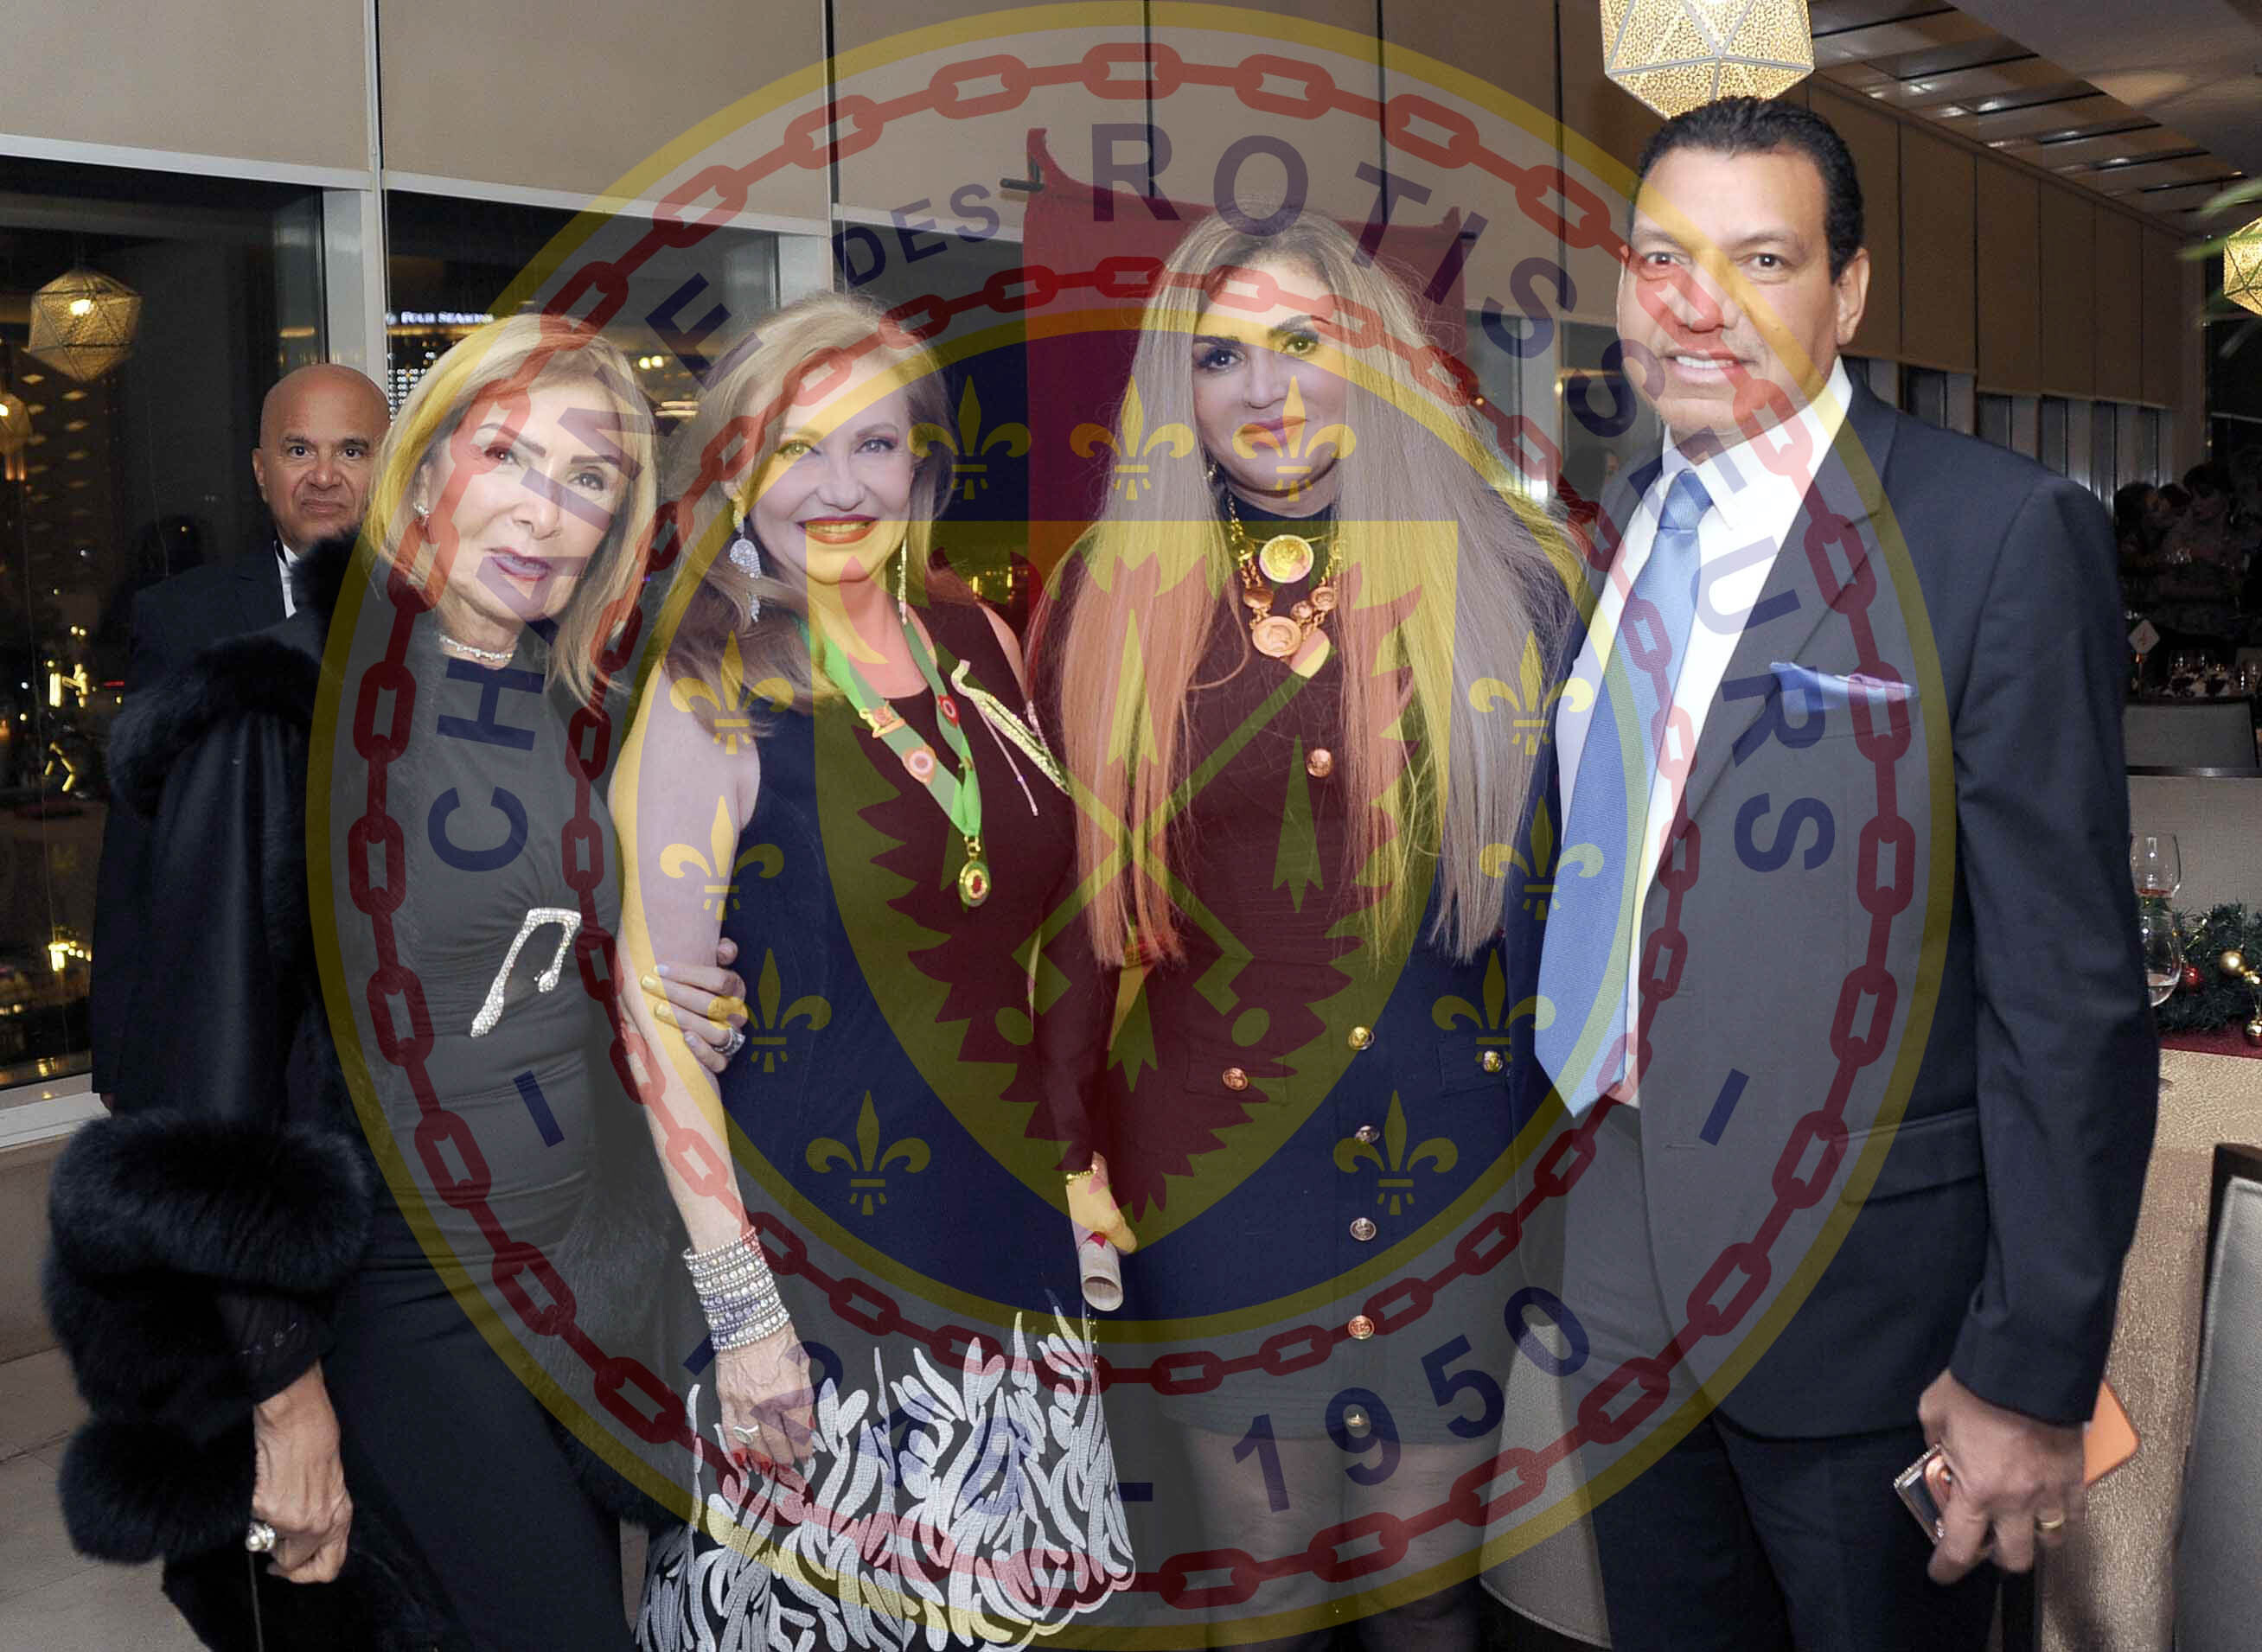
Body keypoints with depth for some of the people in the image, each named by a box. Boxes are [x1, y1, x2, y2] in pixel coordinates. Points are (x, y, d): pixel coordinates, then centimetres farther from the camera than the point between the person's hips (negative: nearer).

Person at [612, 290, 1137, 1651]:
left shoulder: (978, 643, 3)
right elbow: (662, 1015, -16)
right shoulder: (708, 695, -14)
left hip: (1011, 1229, 5)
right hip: (818, 1247, -5)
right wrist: (740, 1313, -18)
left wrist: (1076, 1156, 13)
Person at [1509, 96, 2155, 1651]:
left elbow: (2071, 987, -15)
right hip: (1629, 1301, 6)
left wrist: (2036, 1369, -15)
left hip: (1871, 1315, -5)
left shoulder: (2005, 532, -14)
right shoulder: (1619, 532, 6)